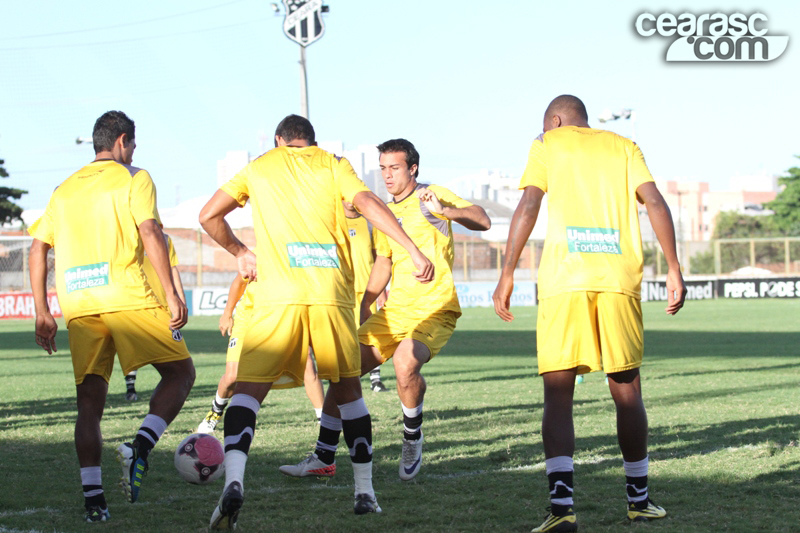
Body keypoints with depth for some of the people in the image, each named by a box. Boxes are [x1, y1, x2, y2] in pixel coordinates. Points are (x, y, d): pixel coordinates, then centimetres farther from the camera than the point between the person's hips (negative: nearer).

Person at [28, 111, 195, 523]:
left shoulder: (64, 190, 21)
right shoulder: (133, 178, 5)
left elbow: (38, 248, 17)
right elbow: (150, 233, -9)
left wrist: (42, 313, 18)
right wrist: (172, 295, -11)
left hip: (78, 305, 5)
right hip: (128, 297, -5)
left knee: (90, 399, 7)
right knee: (180, 372, 7)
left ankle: (92, 495, -5)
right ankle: (140, 447, -15)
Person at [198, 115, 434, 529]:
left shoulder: (259, 167, 17)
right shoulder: (332, 164, 15)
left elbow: (209, 216, 14)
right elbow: (368, 204, -1)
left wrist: (240, 252, 29)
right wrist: (414, 251, -5)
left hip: (278, 296, -1)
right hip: (332, 293, 1)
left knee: (248, 390, -1)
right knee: (347, 390, 16)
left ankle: (233, 480, -25)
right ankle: (365, 493, 18)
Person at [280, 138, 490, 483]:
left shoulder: (431, 196, -4)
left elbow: (482, 221, -17)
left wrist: (444, 211, -33)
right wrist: (363, 307, 20)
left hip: (435, 311, -7)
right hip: (393, 311, 7)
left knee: (405, 364, -33)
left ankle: (413, 441, -6)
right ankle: (324, 459, 4)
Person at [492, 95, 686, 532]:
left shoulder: (548, 144, 13)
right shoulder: (624, 147, 20)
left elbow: (529, 205, -1)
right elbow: (655, 204, 6)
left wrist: (507, 274, -2)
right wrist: (674, 269, 6)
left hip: (563, 282, -2)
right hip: (620, 279, 2)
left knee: (558, 394, -1)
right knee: (626, 391, 14)